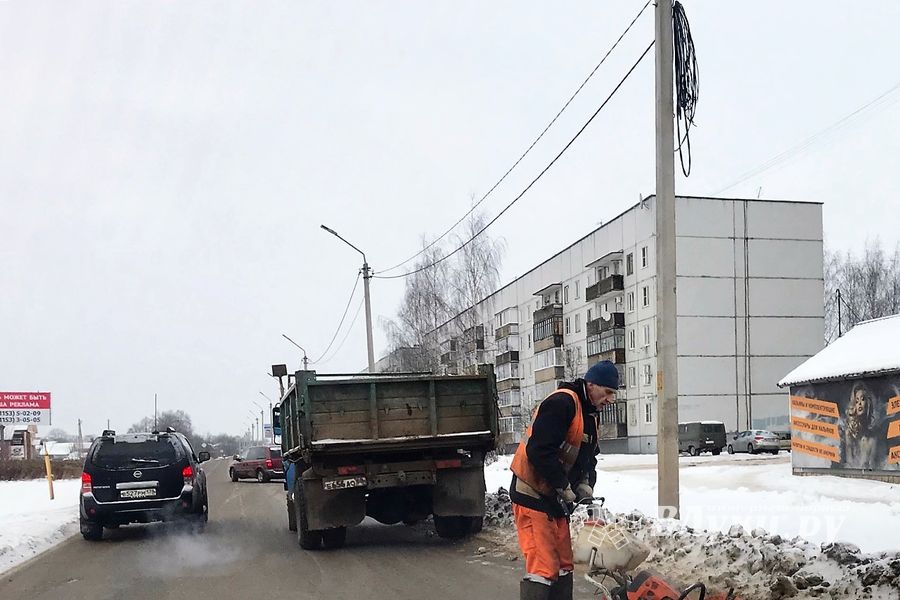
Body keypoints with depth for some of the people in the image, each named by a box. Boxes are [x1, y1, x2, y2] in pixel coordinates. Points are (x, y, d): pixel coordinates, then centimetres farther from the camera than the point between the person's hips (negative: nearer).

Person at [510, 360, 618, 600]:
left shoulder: (589, 414, 13)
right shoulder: (561, 403, -19)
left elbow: (587, 458, 17)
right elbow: (539, 451, -27)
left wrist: (584, 484, -3)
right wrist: (564, 486, -19)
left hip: (555, 499, 10)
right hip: (533, 496, -10)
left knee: (563, 564, 12)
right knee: (543, 567, -13)